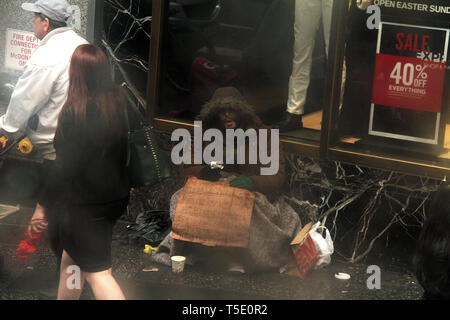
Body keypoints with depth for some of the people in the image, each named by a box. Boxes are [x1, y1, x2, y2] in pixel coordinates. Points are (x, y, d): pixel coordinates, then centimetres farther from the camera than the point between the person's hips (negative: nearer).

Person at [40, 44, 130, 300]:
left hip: (83, 203, -7)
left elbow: (66, 163, -18)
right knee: (71, 257, 24)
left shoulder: (75, 111, -21)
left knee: (97, 271, -2)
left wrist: (45, 204, -11)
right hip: (115, 197, 7)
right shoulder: (118, 103, -1)